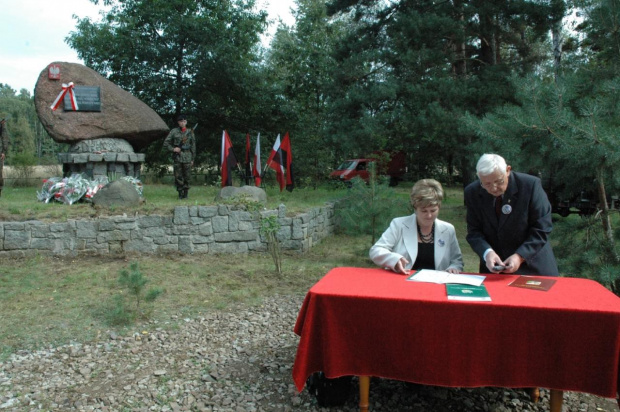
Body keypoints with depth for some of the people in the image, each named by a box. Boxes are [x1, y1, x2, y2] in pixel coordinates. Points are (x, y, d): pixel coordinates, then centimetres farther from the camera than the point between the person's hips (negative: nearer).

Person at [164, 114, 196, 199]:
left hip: (187, 157, 0)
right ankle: (180, 193, 8)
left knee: (187, 176, -1)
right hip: (177, 156, 0)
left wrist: (192, 159, 8)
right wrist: (173, 149, -8)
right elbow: (166, 143, 8)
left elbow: (193, 146, 11)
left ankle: (185, 193, 9)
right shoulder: (174, 131, 5)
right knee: (178, 176, 0)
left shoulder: (190, 132, 8)